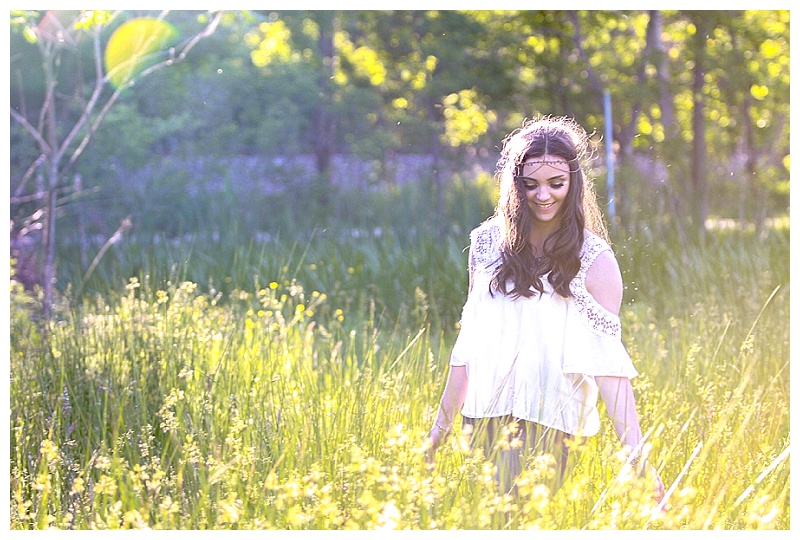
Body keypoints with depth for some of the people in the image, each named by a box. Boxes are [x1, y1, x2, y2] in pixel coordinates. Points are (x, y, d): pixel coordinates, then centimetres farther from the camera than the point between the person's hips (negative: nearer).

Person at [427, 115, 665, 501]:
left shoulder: (594, 260, -5)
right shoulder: (488, 243, 6)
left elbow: (608, 362, -12)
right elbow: (469, 341, 12)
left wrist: (636, 455, -21)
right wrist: (441, 426, 14)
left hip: (550, 426, -4)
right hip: (483, 421, 4)